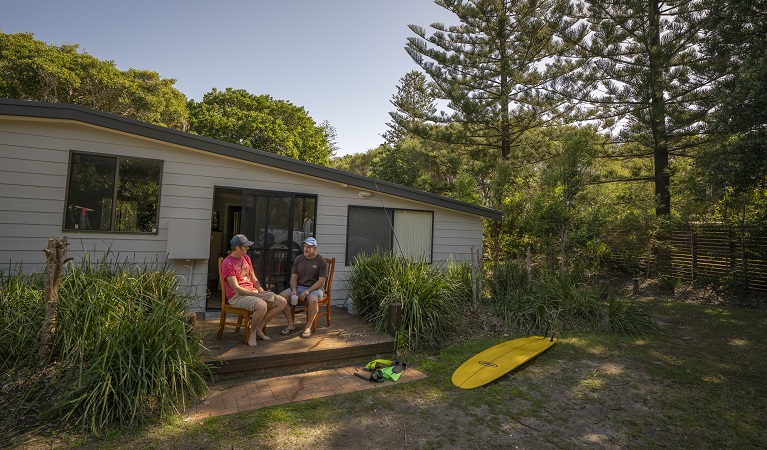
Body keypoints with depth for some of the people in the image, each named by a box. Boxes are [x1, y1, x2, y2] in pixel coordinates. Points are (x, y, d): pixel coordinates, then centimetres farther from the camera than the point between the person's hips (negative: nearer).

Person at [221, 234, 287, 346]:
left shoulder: (246, 258, 13)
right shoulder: (227, 264, -12)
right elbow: (236, 288, -18)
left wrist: (263, 292, -1)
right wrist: (258, 295, -22)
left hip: (253, 292, 8)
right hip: (237, 296, -8)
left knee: (282, 302, -5)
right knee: (262, 306, -37)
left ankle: (258, 327, 1)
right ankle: (252, 332, -8)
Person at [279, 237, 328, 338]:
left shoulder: (321, 261, -7)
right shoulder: (298, 259, 8)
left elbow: (321, 281, -11)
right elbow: (293, 277, 9)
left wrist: (307, 292, -19)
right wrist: (294, 290, -10)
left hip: (314, 288, -5)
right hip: (299, 287, 5)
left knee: (313, 299, -38)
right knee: (282, 296, -19)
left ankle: (308, 326, -17)